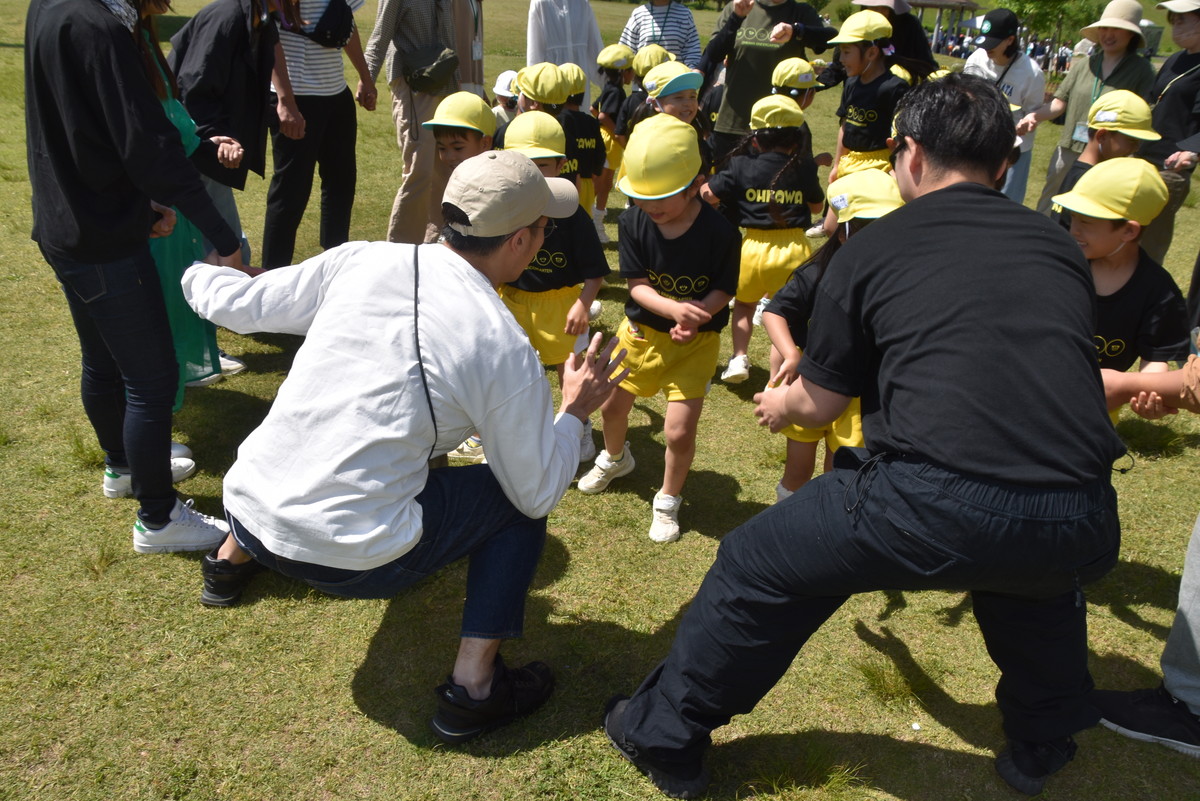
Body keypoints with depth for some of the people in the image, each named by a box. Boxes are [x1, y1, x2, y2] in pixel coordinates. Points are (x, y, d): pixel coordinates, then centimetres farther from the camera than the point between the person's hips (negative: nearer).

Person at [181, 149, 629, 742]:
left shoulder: (360, 261, -3)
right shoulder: (505, 349, -12)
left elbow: (235, 304, 8)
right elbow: (538, 493, -3)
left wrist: (198, 274, 31)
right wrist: (575, 411, 13)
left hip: (248, 509, 6)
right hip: (356, 563, -5)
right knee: (520, 496, 11)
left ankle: (233, 558, 53)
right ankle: (473, 688, 9)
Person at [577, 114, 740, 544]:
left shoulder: (720, 231, -22)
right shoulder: (633, 222, -14)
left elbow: (723, 289, -13)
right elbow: (637, 284, -13)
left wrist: (694, 316, -32)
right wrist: (674, 308, -32)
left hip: (695, 341, -3)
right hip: (641, 329, 4)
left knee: (679, 430, -9)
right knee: (611, 404, 18)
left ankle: (668, 500, 21)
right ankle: (615, 459, 54)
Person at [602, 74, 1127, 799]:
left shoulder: (872, 251, 9)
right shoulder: (1062, 248, 19)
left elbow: (820, 404, 18)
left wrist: (781, 406, 43)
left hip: (937, 508, -4)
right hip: (1082, 532, 5)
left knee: (755, 567, 18)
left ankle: (667, 738, 34)